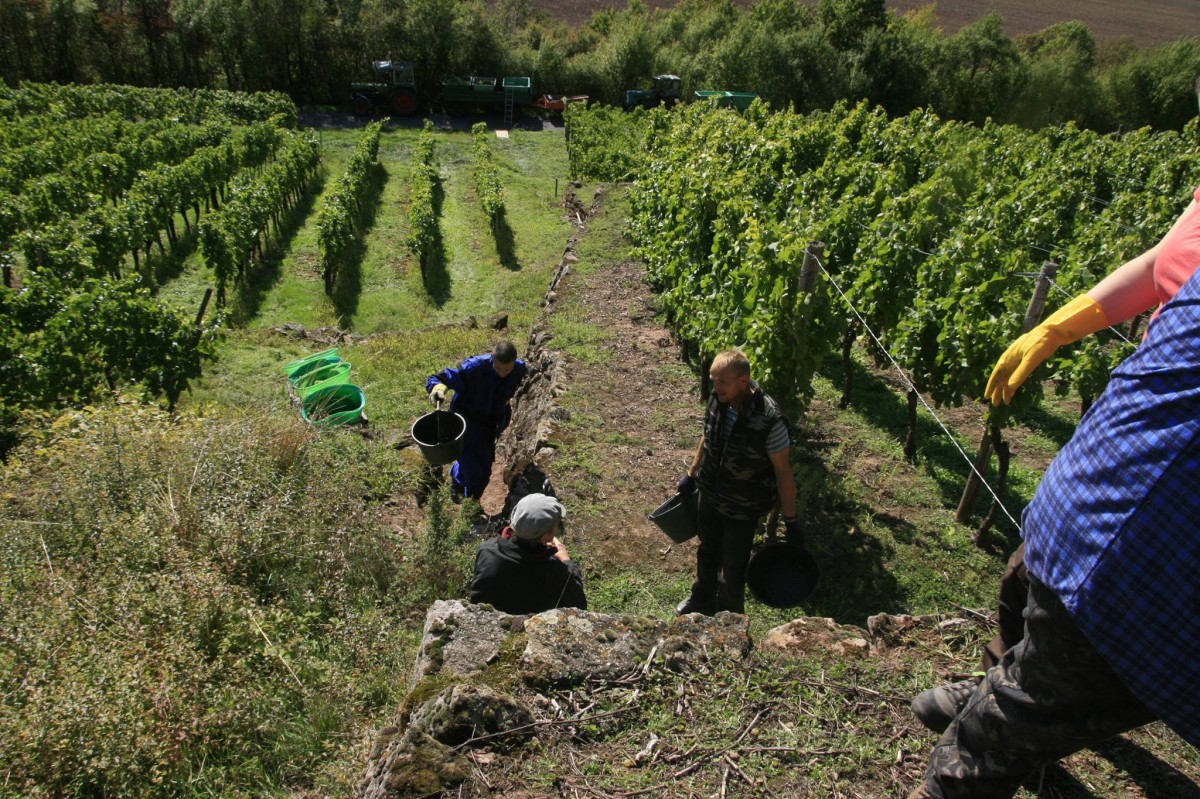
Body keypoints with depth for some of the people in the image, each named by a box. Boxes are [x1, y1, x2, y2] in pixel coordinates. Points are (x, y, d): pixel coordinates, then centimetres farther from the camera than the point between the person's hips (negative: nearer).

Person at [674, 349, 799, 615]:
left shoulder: (768, 420, -31)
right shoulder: (717, 400, -14)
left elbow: (782, 470, -19)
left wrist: (791, 520, -12)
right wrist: (691, 475, 16)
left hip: (743, 509, -5)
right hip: (709, 495, 6)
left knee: (731, 571, 9)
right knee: (707, 552, 28)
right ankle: (703, 600, 56)